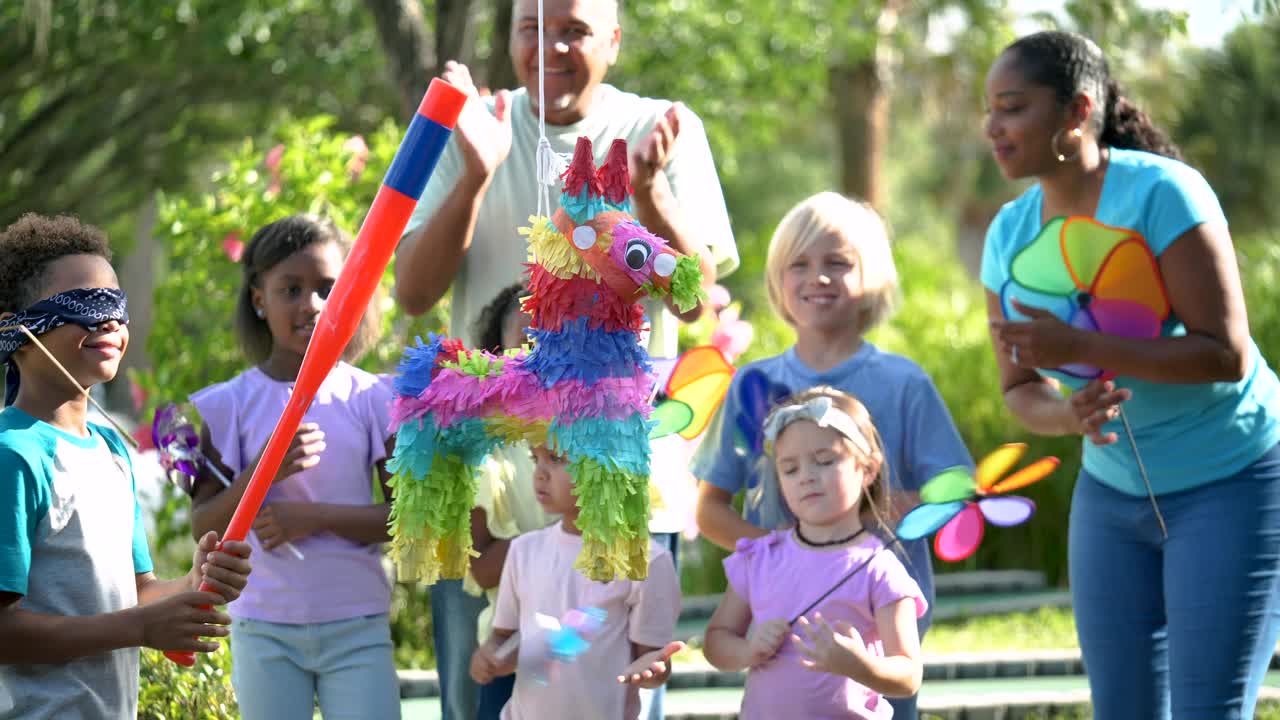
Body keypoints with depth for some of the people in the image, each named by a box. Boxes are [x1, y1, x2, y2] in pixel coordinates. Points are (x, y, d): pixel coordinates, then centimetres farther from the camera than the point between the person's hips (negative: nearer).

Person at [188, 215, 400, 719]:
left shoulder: (372, 399, 0)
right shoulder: (231, 404, 0)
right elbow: (203, 523, -1)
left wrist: (315, 516, -15)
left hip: (358, 624, 0)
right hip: (264, 626, 0)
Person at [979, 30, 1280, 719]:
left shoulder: (1161, 193, -21)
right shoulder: (1009, 234, -2)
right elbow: (1021, 390, 2)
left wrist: (1080, 349, -31)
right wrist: (1070, 413, -21)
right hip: (1114, 491, 6)